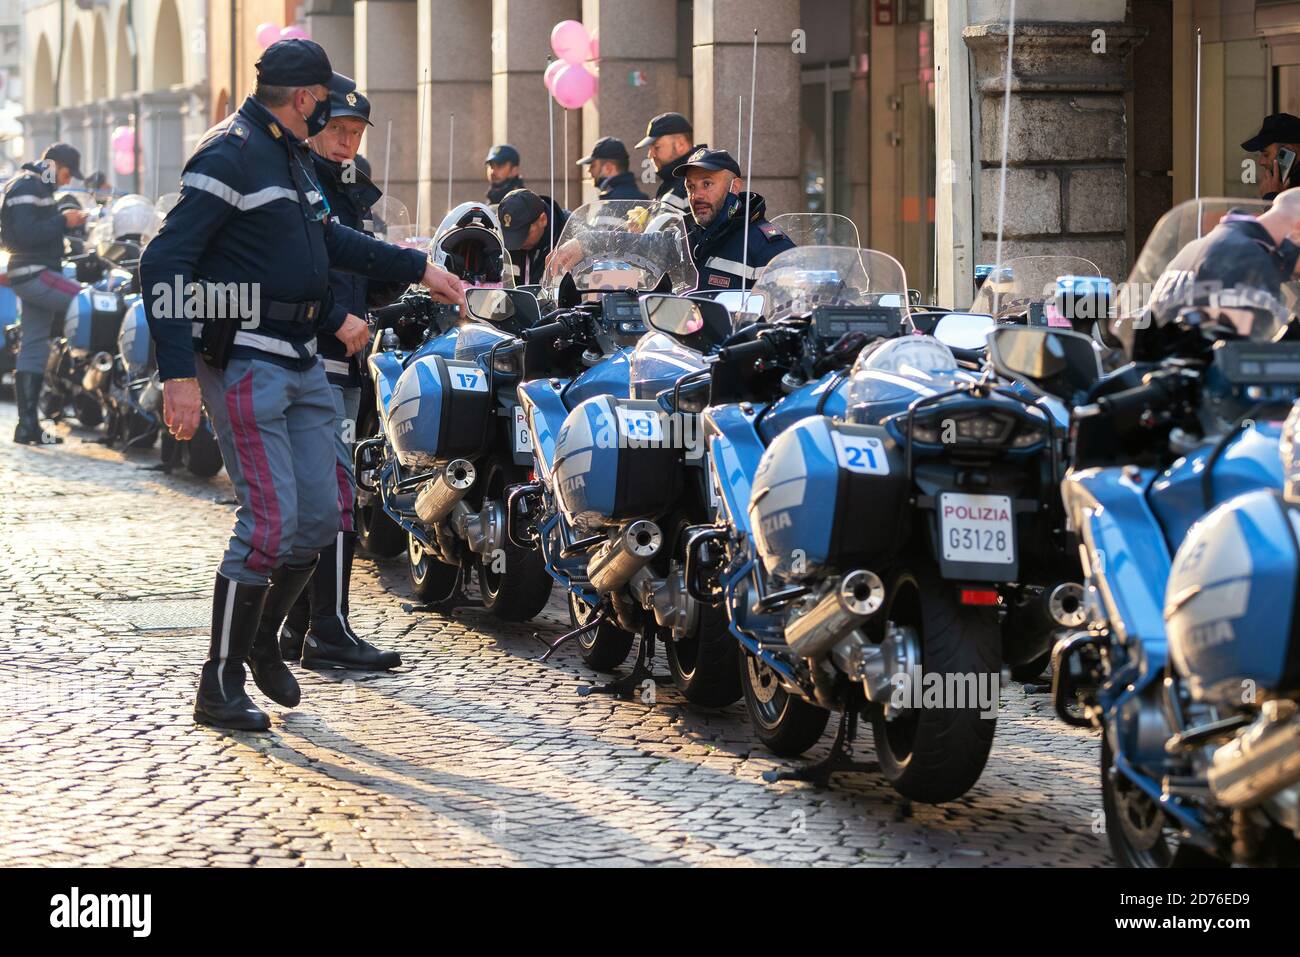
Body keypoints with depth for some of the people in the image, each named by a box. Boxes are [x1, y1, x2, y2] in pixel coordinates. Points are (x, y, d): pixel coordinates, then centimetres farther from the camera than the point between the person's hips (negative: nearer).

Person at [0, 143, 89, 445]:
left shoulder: (38, 186, 22)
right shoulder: (26, 187, -12)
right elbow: (26, 233, -22)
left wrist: (68, 223, 10)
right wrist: (63, 221, -18)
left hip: (35, 276, 11)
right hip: (34, 273, -11)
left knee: (33, 350, 8)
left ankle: (28, 426, 8)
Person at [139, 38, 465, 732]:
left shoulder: (293, 157, 17)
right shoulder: (230, 154, -13)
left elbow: (326, 240, 33)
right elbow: (164, 264, -19)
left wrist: (418, 268, 33)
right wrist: (178, 374, -25)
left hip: (299, 362, 9)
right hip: (245, 361, -9)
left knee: (321, 516, 8)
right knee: (272, 519, -14)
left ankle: (262, 641, 29)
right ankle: (219, 686, -5)